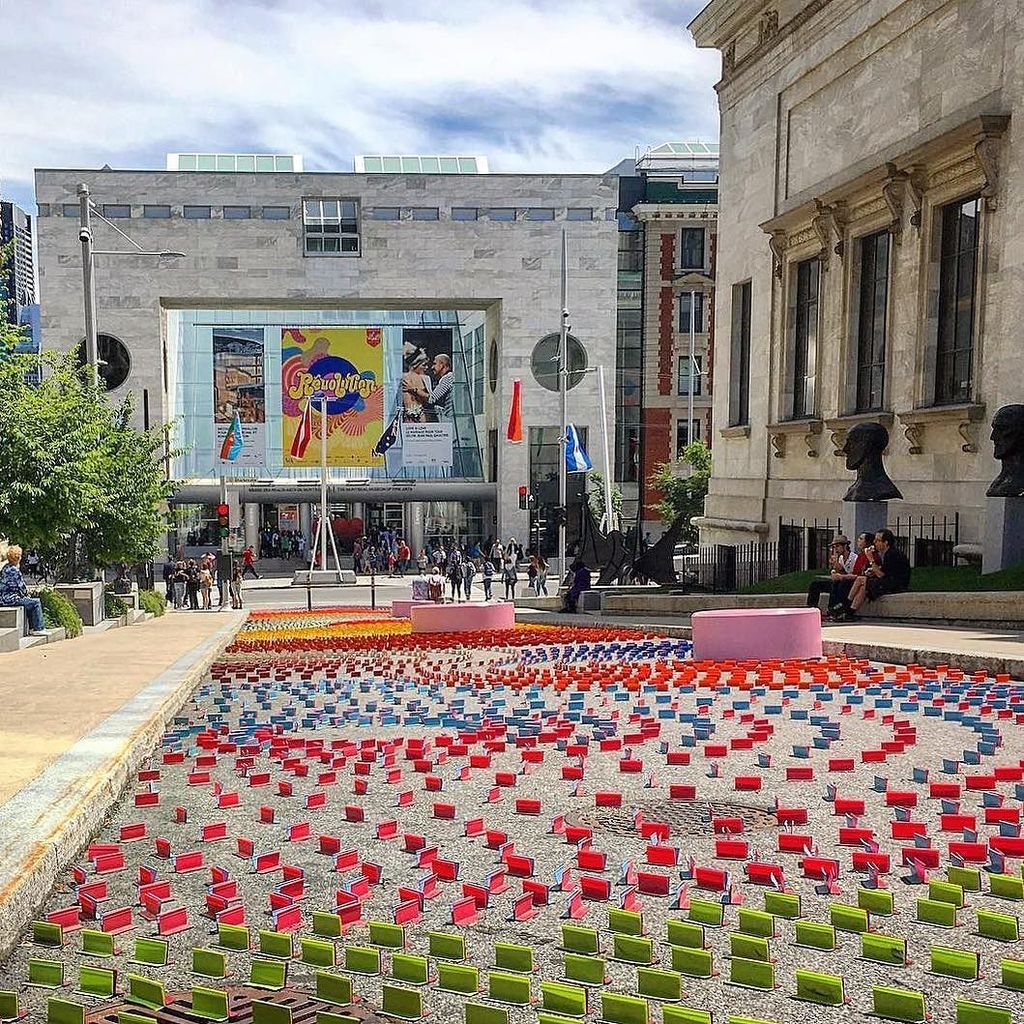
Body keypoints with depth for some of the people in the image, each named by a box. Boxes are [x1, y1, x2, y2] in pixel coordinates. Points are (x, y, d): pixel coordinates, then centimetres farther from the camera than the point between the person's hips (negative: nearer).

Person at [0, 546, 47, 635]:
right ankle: (38, 629, -5)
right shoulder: (14, 570, -17)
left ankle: (32, 629, 21)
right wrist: (26, 592, 6)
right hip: (10, 599, -10)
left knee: (31, 602, 22)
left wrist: (25, 592, 11)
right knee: (36, 602, -7)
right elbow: (21, 587, -13)